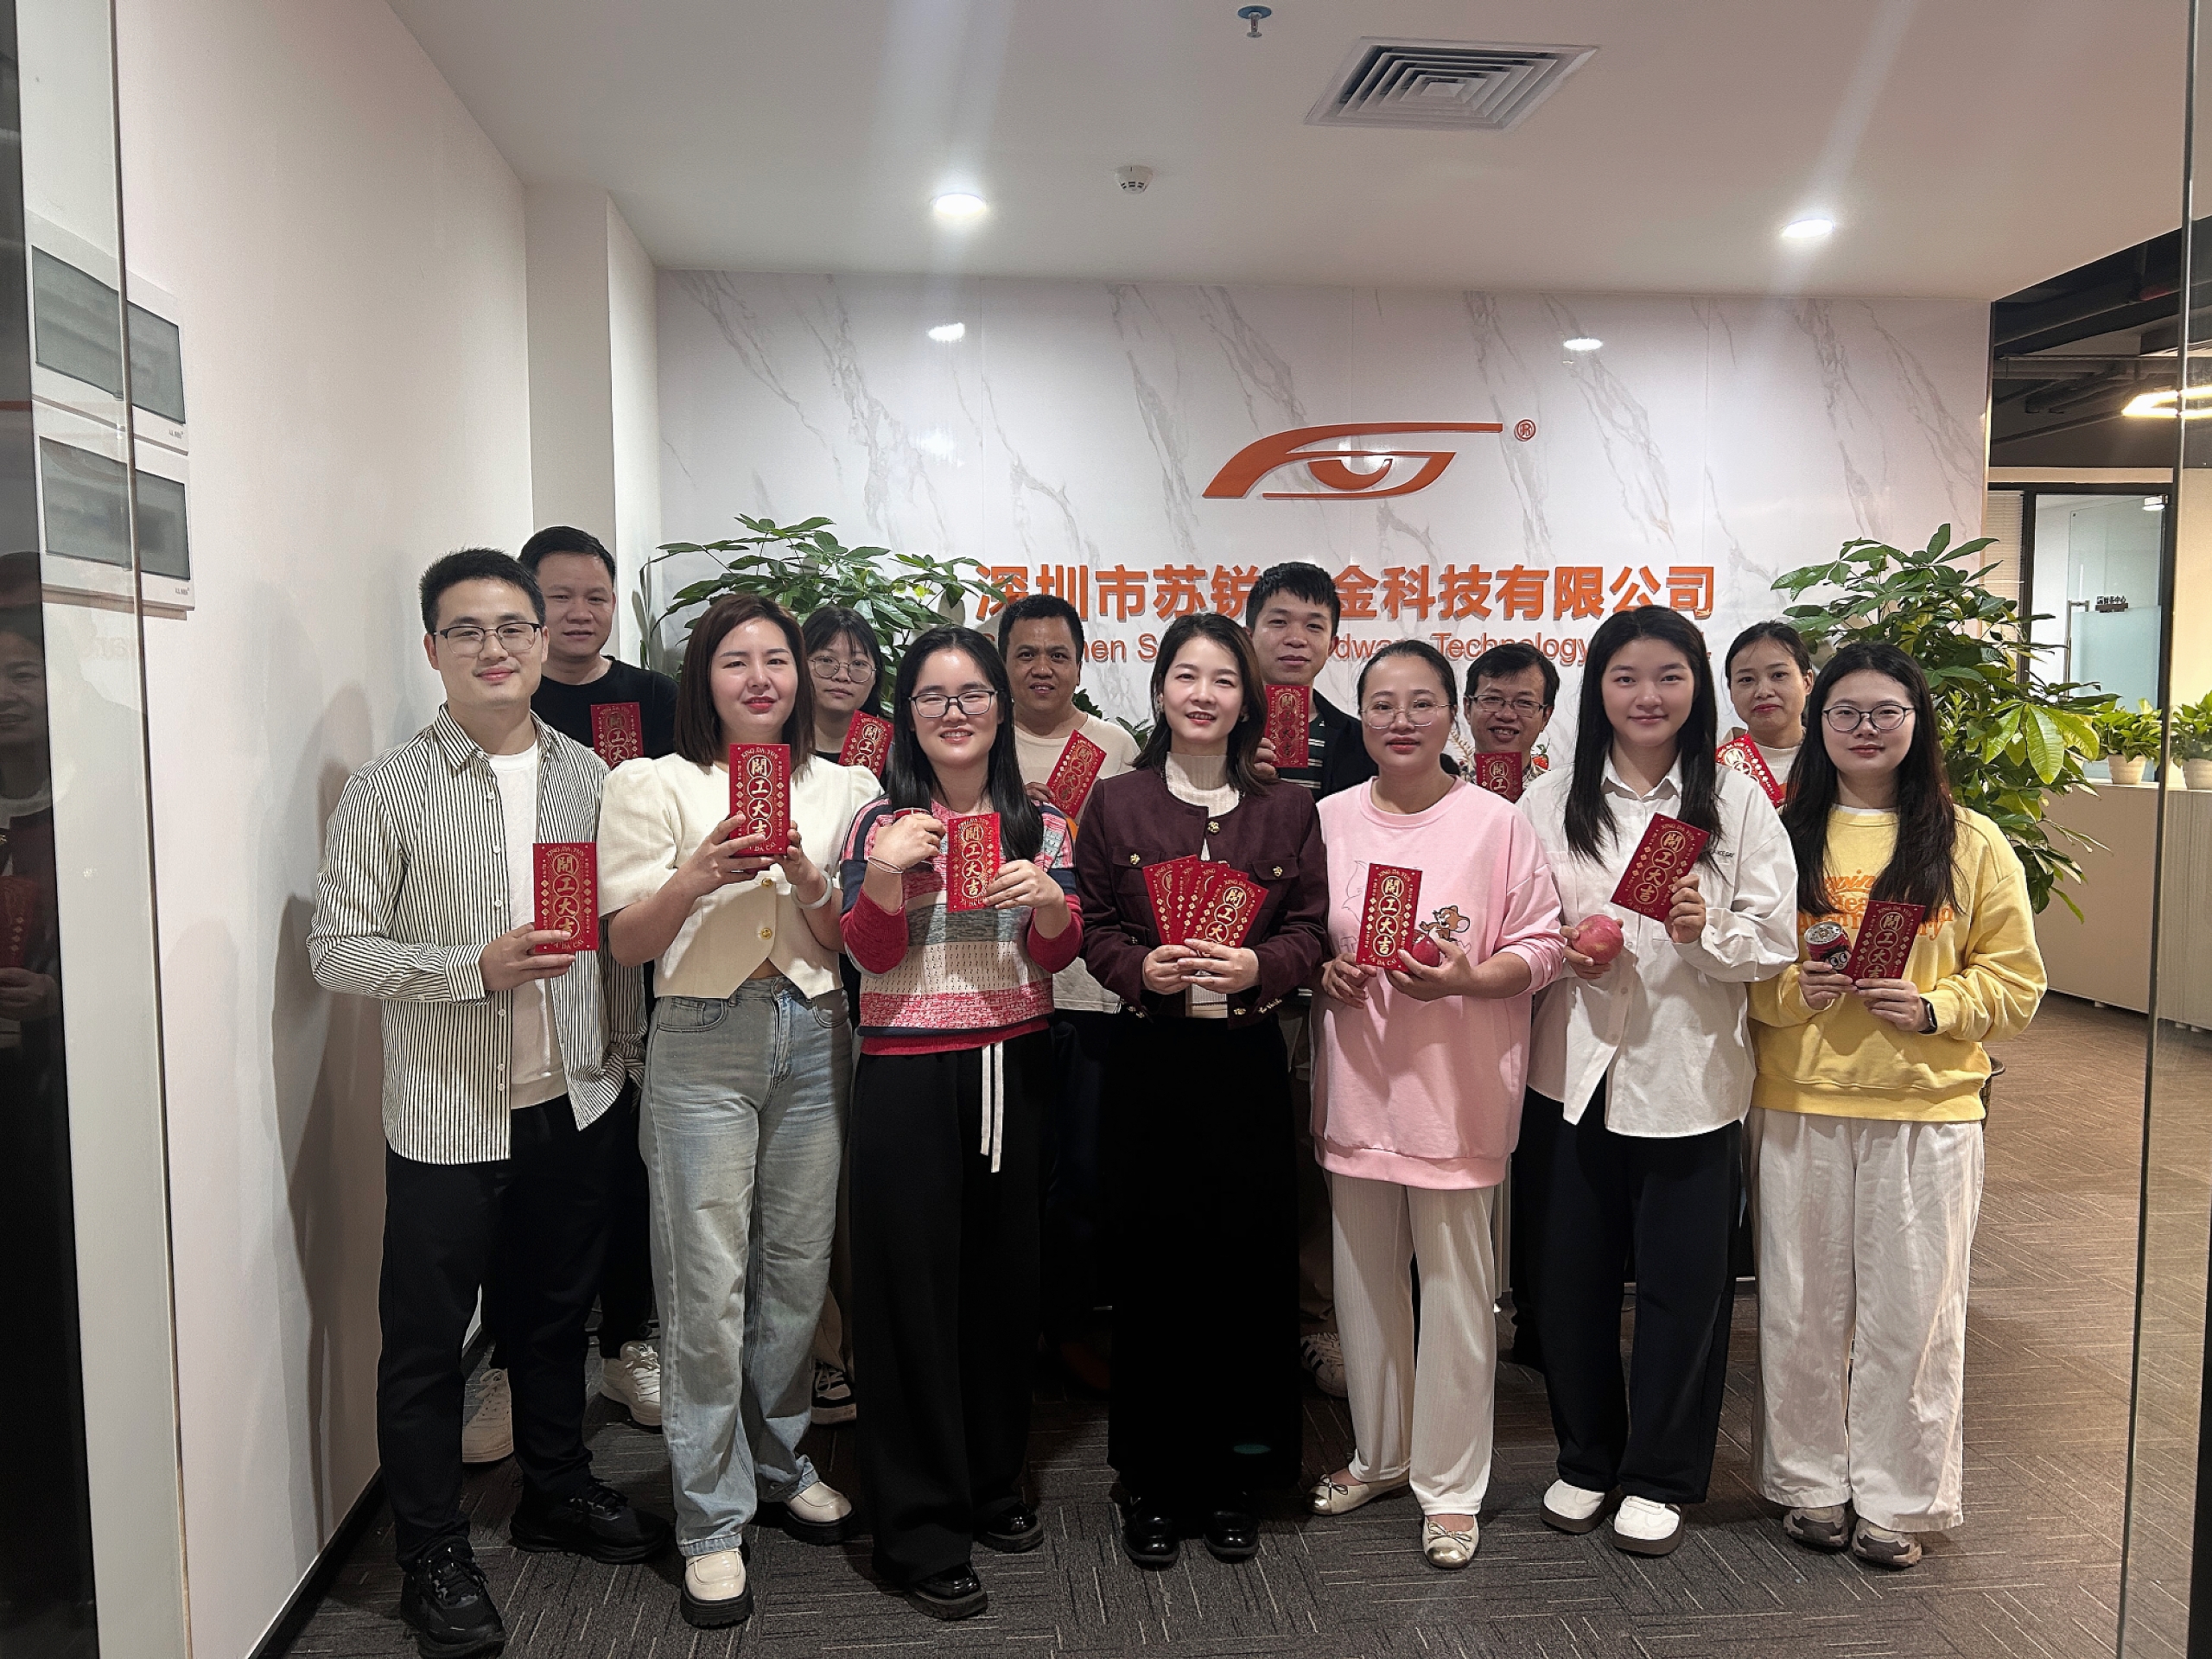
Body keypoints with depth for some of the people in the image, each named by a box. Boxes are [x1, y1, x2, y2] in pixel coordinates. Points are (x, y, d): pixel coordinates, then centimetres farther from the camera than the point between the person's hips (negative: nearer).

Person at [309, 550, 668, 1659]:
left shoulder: (588, 777, 5)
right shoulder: (389, 790, -7)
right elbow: (336, 947, -11)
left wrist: (625, 1052, 9)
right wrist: (477, 968, -21)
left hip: (576, 1104, 4)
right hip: (449, 1116, -4)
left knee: (556, 1313, 20)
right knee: (427, 1340, 8)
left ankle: (557, 1492, 40)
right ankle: (433, 1557, 26)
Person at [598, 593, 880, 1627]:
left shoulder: (840, 789, 7)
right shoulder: (656, 786, 0)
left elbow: (852, 939, 6)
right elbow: (626, 942, -3)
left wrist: (801, 873, -12)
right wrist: (699, 876, -21)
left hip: (814, 1038, 3)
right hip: (704, 1043, -3)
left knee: (798, 1269, 12)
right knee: (709, 1285, -1)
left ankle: (779, 1464, 33)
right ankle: (712, 1522, 14)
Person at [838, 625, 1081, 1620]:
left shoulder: (1040, 823, 7)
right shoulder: (882, 822, 0)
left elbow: (1057, 956, 5)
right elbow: (869, 953, -6)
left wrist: (1048, 903, -16)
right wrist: (885, 874, -23)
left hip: (1015, 1066, 3)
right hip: (908, 1077, -3)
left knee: (1006, 1276, 11)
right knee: (914, 1287, 1)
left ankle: (993, 1485, 31)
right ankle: (922, 1534, 13)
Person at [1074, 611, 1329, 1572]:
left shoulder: (1287, 811, 8)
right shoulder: (1115, 804, 6)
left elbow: (1310, 929, 3)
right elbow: (1093, 926, 3)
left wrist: (1258, 965, -16)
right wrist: (1144, 969, -16)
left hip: (1247, 1057, 1)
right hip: (1149, 1058, -1)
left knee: (1248, 1263, 4)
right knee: (1151, 1265, 3)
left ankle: (1233, 1480, 22)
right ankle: (1151, 1484, 19)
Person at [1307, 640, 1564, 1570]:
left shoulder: (1496, 823, -5)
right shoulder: (1329, 820, 6)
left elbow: (1539, 948, -4)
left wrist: (1465, 979, -21)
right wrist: (1324, 974, -6)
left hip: (1457, 1086, -4)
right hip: (1358, 1080, 4)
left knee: (1455, 1288, 4)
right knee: (1363, 1279, 15)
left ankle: (1449, 1485, 21)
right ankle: (1380, 1454, 35)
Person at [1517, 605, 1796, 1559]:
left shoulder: (1739, 803, 2)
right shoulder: (1550, 802, 5)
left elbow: (1775, 942, -1)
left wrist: (1708, 931, -20)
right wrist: (1564, 950, -13)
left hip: (1691, 1077, -1)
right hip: (1577, 1072, 1)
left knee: (1683, 1283, 7)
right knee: (1573, 1278, 9)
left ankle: (1659, 1477, 26)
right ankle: (1585, 1459, 30)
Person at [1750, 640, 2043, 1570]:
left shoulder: (1971, 844, 3)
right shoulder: (1784, 836, 6)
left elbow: (2015, 979, 3)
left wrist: (1934, 1007, -13)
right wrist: (1790, 990, -11)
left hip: (1928, 1109, -1)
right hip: (1797, 1106, 1)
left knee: (1911, 1307, 4)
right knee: (1802, 1303, 8)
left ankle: (1895, 1501, 21)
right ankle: (1812, 1485, 25)